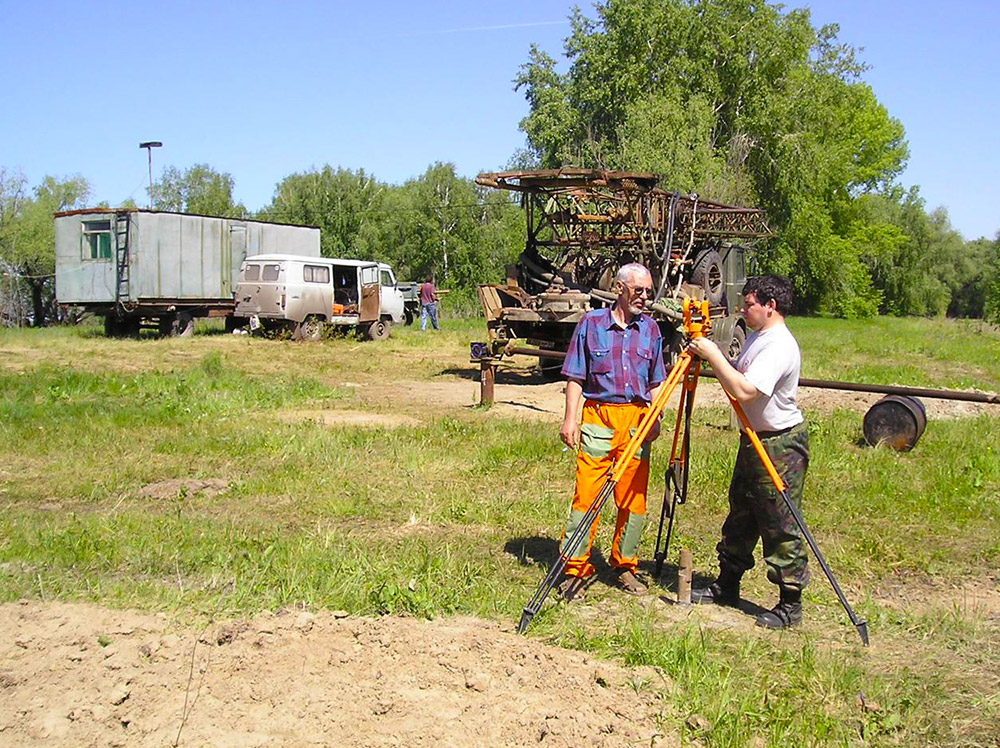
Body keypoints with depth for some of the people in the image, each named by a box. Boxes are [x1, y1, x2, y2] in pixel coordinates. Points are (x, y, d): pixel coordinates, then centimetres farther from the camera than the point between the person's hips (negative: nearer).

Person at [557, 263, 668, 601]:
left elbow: (655, 383, 17)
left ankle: (624, 567, 21)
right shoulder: (591, 323, 3)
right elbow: (576, 377, 3)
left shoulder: (650, 329, 12)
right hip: (598, 419, -3)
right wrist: (570, 418, -5)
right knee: (586, 495, -6)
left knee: (634, 499, 6)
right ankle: (574, 570, 3)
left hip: (637, 421, 3)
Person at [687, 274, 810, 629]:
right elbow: (736, 375, 18)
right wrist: (711, 358, 2)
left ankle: (790, 604, 8)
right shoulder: (757, 337, 10)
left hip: (780, 445, -10)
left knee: (781, 527, -2)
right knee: (740, 519, 18)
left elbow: (745, 391, -31)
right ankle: (726, 587, 30)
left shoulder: (780, 347, -21)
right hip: (753, 440, 10)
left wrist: (713, 355, -23)